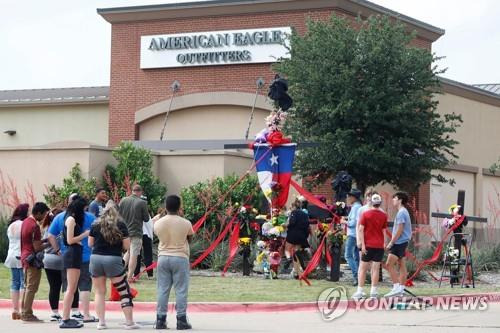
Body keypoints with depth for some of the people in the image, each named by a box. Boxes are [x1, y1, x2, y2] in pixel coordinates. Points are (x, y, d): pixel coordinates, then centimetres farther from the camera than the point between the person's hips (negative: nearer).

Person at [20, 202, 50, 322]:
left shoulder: (25, 222, 11)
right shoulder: (34, 226, -19)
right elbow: (37, 248, -20)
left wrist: (43, 240, 14)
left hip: (25, 257, 10)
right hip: (32, 258, -10)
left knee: (27, 286, 15)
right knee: (31, 288, -5)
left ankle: (24, 312, 19)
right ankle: (27, 314, -4)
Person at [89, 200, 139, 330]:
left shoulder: (96, 224, 4)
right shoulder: (120, 225, -1)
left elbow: (90, 243, 10)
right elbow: (127, 245, -1)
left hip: (96, 258, 2)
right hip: (113, 259, -2)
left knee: (100, 292, 11)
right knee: (124, 291, 5)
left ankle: (101, 322, 5)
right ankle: (129, 322, 3)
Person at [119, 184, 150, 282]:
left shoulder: (123, 201, -1)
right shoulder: (142, 203, -11)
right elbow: (146, 219, -6)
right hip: (136, 232, -4)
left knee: (127, 252, 22)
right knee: (133, 255, 1)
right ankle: (130, 276, 1)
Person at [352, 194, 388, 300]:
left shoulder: (365, 214, -3)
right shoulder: (383, 215, 1)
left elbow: (361, 229, -9)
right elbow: (384, 231, 4)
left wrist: (362, 244, -9)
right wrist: (384, 243, 13)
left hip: (368, 244, -1)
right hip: (379, 245, 1)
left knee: (363, 268, 5)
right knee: (376, 268, 3)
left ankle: (360, 291, 1)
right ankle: (373, 292, 1)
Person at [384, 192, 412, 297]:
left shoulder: (401, 213, -15)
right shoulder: (404, 212, 16)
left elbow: (399, 230, -19)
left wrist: (391, 243, -14)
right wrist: (392, 242, 19)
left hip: (399, 242, -10)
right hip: (402, 242, 10)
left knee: (390, 265, -10)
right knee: (402, 266, 8)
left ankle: (397, 287, -13)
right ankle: (401, 289, 9)